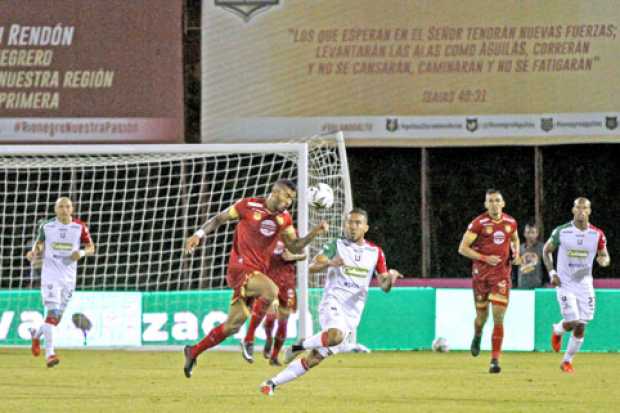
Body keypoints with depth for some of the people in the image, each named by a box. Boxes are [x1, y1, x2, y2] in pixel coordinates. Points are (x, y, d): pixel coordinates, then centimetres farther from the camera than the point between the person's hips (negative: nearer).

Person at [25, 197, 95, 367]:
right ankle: (49, 353, -20)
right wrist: (34, 252, -7)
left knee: (57, 317, 12)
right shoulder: (46, 226, -1)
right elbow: (39, 241, 14)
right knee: (52, 312, -18)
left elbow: (91, 248, 5)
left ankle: (37, 334, 42)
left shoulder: (80, 227, -1)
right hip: (50, 274, -3)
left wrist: (81, 253, -16)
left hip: (69, 276, 3)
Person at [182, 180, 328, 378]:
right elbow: (219, 219, 2)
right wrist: (199, 234, -9)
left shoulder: (284, 218, 8)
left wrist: (314, 232, -5)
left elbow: (295, 247, 9)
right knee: (271, 290, -32)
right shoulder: (249, 205, -7)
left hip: (258, 272, 7)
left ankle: (194, 351, 23)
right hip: (240, 269, -7)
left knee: (233, 325, 7)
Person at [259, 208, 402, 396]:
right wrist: (329, 262, -29)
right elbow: (312, 267, -8)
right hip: (332, 302, -4)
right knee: (335, 335, -37)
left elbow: (384, 287, 10)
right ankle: (301, 345, -11)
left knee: (315, 358, 0)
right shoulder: (337, 245, 2)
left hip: (352, 314, 4)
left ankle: (273, 383, 9)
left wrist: (390, 278, -14)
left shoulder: (375, 252, 11)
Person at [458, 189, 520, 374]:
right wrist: (485, 258, -17)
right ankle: (477, 336, 46)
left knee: (498, 317, -10)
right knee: (482, 315, 9)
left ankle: (495, 359, -8)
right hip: (481, 273, -1)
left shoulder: (510, 222, 3)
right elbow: (463, 248, -8)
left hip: (502, 273, 1)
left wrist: (516, 254, 5)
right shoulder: (479, 223, -8)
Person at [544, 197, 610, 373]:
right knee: (571, 322, -13)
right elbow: (547, 250, 5)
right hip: (565, 284, -2)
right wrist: (551, 273, -7)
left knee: (580, 327, 1)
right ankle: (557, 331, 23)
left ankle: (567, 361, 19)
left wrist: (603, 260, -18)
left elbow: (605, 257, 8)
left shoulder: (597, 234, -3)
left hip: (584, 284, 2)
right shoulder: (561, 231, -7)